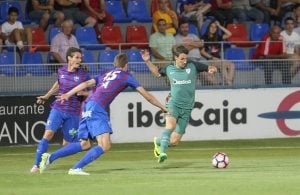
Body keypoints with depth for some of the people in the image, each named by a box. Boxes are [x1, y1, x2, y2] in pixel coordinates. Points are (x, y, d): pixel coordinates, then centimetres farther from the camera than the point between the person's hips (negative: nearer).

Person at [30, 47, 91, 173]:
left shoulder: (83, 74, -6)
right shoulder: (61, 71, 3)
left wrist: (82, 93, -18)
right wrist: (46, 96, 24)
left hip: (73, 113, -1)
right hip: (58, 109, 1)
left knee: (67, 142, 0)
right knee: (48, 134, -13)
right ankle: (37, 165, -12)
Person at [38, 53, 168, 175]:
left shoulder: (105, 75, 27)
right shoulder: (126, 76, 12)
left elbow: (86, 84, 15)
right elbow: (146, 95, 14)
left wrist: (68, 94, 11)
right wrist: (162, 107, 22)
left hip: (87, 107, 8)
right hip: (97, 108, -8)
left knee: (84, 144, 16)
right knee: (105, 146, -14)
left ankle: (50, 157, 7)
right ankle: (76, 168, -21)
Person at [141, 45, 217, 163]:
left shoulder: (193, 66, 1)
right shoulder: (169, 69, 5)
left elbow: (210, 68, 7)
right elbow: (157, 73, 26)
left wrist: (212, 69, -17)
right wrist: (147, 62, 15)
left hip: (187, 107, 1)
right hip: (174, 103, -1)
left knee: (174, 141, 1)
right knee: (170, 125, -34)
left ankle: (158, 142, 32)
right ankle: (162, 152, -38)